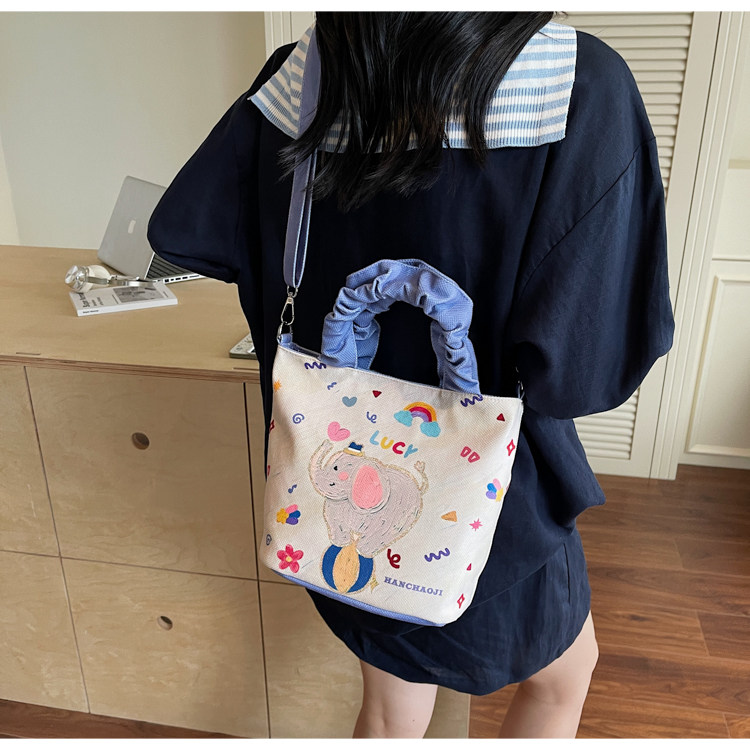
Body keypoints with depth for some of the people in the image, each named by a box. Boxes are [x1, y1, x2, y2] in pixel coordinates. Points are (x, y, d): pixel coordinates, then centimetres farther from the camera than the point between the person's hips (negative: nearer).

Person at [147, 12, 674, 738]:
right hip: (485, 502, -3)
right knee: (564, 672, 32)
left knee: (390, 712, 30)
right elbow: (580, 370, -28)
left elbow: (180, 231, -2)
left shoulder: (299, 79, -10)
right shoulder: (584, 87, -24)